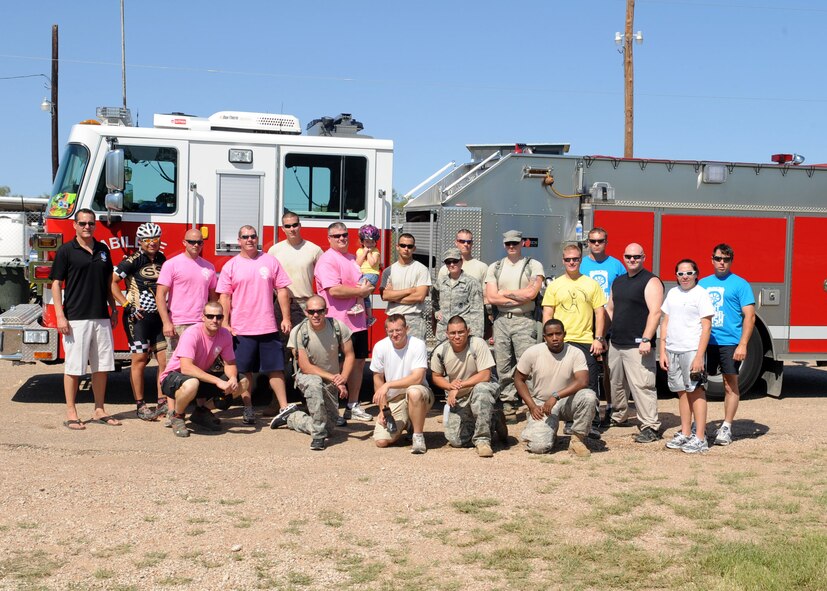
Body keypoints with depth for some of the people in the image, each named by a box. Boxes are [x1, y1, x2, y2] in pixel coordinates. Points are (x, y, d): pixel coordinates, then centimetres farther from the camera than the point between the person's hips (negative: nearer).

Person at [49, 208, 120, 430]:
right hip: (76, 318, -5)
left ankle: (99, 411, 18)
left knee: (102, 366, 9)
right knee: (73, 367, -1)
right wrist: (60, 316, -12)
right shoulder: (66, 251, -3)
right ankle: (71, 414, 7)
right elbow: (56, 283, -5)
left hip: (102, 318, 5)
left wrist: (113, 308, 15)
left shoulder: (103, 250, 12)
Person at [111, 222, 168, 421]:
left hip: (159, 316, 6)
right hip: (138, 316, -6)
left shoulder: (161, 259, 10)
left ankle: (162, 403, 12)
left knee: (165, 359, 3)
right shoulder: (133, 261, -9)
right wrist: (127, 305, -14)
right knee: (139, 359, -1)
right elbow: (112, 282, -12)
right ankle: (140, 406, 6)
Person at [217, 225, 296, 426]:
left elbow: (282, 290, 6)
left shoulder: (270, 261, 5)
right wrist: (225, 323, -6)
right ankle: (248, 409, 16)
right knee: (244, 370, 6)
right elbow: (224, 297, 2)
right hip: (241, 329, 0)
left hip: (268, 327, 1)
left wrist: (286, 318, 1)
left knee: (275, 368, 3)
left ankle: (284, 407, 8)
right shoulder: (231, 266, 3)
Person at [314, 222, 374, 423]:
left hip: (358, 321, 8)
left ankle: (353, 405, 24)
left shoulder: (352, 258, 17)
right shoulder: (327, 260, -11)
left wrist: (366, 289, 6)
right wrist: (360, 291, -13)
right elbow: (334, 290, -23)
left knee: (358, 362, 13)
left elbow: (361, 284, 30)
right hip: (338, 322, -8)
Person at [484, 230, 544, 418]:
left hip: (524, 320, -4)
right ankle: (508, 405, 11)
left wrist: (505, 293, -1)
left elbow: (531, 293, -11)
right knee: (503, 366, 4)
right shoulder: (494, 268, 13)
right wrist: (519, 298, -4)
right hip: (501, 320, 4)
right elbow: (491, 297, 1)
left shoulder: (533, 266, 4)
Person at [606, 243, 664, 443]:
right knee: (615, 383, 17)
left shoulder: (651, 282, -7)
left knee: (642, 385, -11)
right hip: (615, 344, 8)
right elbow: (610, 309, 24)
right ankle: (618, 417, 34)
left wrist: (646, 339, -24)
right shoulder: (618, 281, 17)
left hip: (637, 346, -8)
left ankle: (650, 427, -7)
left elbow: (655, 312, -16)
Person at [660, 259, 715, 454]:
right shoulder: (672, 293, 13)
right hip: (672, 350, 6)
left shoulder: (701, 294, -5)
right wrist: (662, 351, 9)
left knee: (696, 392, -4)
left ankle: (700, 438, -1)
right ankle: (685, 434, 19)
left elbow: (706, 327, -9)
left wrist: (699, 356, -15)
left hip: (692, 350, -6)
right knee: (682, 392, 11)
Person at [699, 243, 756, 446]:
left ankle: (726, 427, 10)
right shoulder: (703, 283, 12)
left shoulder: (740, 284, -1)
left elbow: (749, 316, -6)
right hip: (704, 342, 4)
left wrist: (743, 345, -15)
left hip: (730, 343, -4)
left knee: (730, 384, 2)